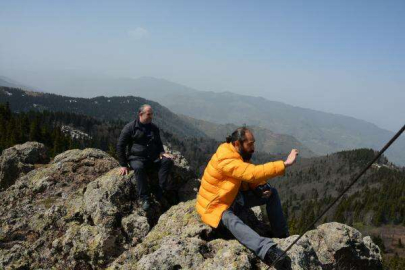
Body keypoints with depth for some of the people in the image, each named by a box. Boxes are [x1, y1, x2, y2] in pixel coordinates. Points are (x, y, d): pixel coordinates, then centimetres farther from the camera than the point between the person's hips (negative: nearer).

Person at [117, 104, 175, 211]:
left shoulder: (154, 128, 12)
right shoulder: (130, 127, -3)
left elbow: (159, 143, 25)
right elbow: (120, 146, -1)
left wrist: (162, 152, 2)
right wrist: (123, 165, -5)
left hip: (153, 158, 5)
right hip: (137, 158, -4)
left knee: (167, 161, -23)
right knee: (139, 167, -38)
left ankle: (162, 189, -26)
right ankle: (145, 198, -32)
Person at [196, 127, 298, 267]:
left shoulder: (239, 155, 0)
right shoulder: (225, 160, -29)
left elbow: (250, 177, 9)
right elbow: (253, 173, -39)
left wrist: (263, 187, -12)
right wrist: (285, 164, -38)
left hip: (234, 198, 9)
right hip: (215, 206, -9)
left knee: (272, 193, 2)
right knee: (232, 221, -42)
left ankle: (282, 235, 4)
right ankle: (268, 251, -58)